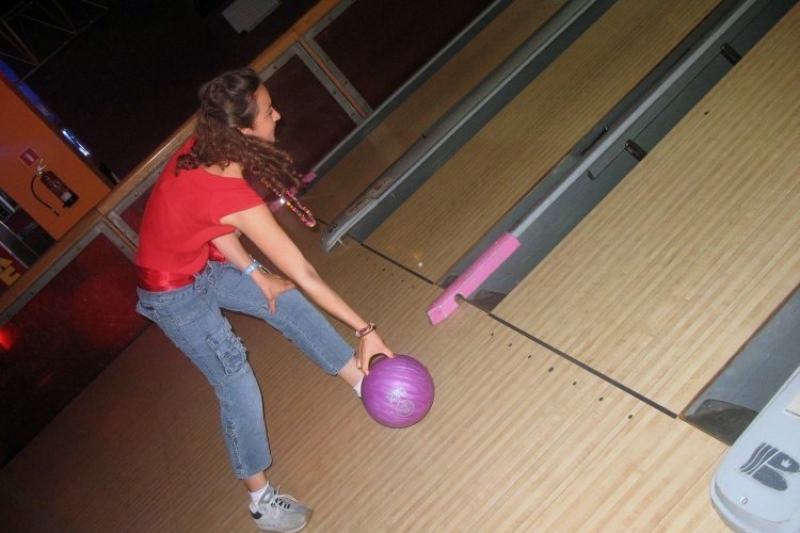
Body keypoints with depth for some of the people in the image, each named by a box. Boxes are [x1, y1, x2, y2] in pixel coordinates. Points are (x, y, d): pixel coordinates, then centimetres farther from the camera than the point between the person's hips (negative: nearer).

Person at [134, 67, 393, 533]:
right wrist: (365, 329, -25)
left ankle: (365, 382, 21)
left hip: (204, 262, 8)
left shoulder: (204, 150, -17)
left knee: (288, 305, 7)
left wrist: (255, 274, -7)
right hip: (174, 293, -8)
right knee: (239, 388, -1)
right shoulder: (232, 196, -38)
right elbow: (302, 273, -32)